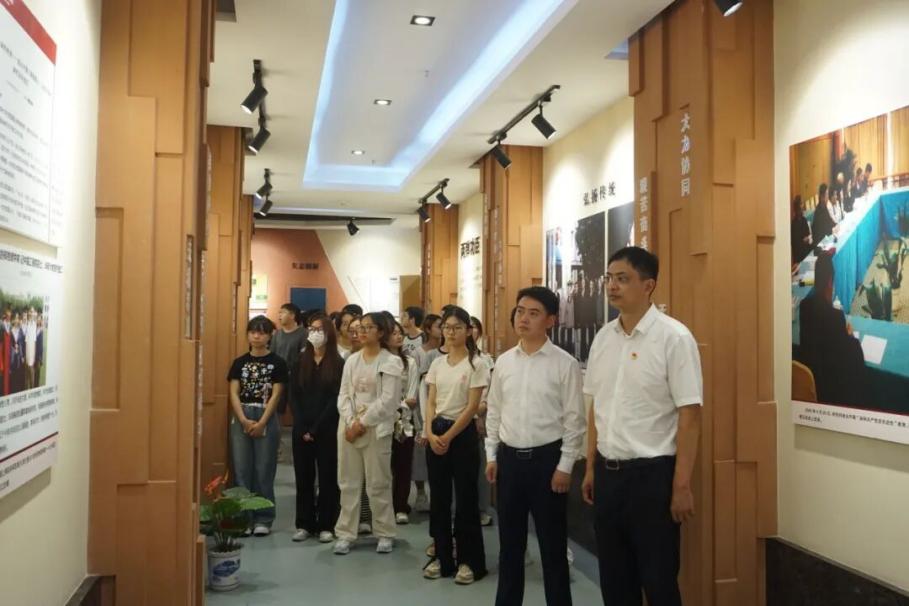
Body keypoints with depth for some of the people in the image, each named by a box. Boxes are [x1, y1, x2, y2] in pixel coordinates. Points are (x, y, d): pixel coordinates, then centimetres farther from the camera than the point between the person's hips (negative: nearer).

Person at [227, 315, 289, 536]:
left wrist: (261, 423, -14)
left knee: (264, 471, 1)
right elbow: (234, 394, 3)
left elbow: (275, 395, -5)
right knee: (241, 470, 4)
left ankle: (263, 519, 9)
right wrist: (244, 420, -11)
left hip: (266, 419, -3)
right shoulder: (240, 362, 8)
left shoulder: (277, 363, 0)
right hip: (241, 419, 3)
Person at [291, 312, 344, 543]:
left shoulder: (338, 363, -3)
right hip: (301, 429, 3)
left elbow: (336, 400, -8)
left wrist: (316, 429, -13)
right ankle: (304, 524, 17)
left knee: (327, 477, 3)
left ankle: (326, 526, 11)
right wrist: (302, 428, -7)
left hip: (327, 430, -3)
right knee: (303, 476, 7)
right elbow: (295, 396, 4)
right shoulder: (301, 361, 8)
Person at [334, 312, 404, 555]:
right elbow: (343, 394, 6)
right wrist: (351, 422, -9)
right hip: (349, 426, 4)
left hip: (376, 428, -4)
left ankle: (385, 533, 14)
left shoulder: (391, 362, -3)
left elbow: (388, 399, -11)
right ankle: (345, 533, 15)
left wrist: (363, 422, -13)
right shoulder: (352, 360, 11)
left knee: (378, 483, 1)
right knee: (348, 482, 7)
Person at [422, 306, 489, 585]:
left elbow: (472, 407, -12)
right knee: (439, 497, 10)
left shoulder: (476, 365, -7)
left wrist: (448, 437, -15)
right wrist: (430, 433, -9)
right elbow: (431, 403, 7)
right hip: (436, 432, 5)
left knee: (465, 498, 1)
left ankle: (469, 560, 12)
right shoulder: (437, 363, 8)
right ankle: (442, 557, 21)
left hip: (463, 433, -5)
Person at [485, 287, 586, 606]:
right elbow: (494, 412, 11)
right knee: (510, 542, 15)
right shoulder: (504, 362, 5)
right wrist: (492, 456, 8)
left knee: (552, 544, 7)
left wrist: (565, 466, -10)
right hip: (509, 457, 4)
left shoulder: (565, 364, -8)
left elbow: (574, 419, -8)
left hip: (546, 459, -4)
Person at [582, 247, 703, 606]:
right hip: (608, 472, 6)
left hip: (652, 472, -6)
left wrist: (682, 485, -14)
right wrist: (591, 467, 13)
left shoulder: (673, 337, -12)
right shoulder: (603, 338, 6)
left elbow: (690, 415, -13)